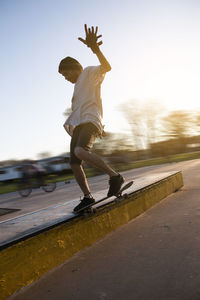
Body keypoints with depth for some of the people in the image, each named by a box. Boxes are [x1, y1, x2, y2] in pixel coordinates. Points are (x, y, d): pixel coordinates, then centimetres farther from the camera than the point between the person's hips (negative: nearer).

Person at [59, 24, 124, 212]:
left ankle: (115, 176, -26)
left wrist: (95, 48, -30)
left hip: (89, 121, -9)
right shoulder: (79, 85, 33)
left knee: (80, 151, -34)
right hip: (78, 126, 9)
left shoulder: (89, 73, 7)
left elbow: (106, 67, -14)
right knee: (74, 164, 0)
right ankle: (87, 197, 7)